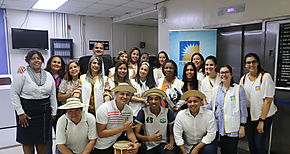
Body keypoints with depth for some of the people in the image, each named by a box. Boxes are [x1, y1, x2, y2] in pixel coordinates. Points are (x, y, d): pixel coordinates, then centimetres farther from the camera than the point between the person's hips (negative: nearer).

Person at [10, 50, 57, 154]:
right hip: (27, 111, -3)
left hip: (44, 111, 3)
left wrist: (53, 112, 8)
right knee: (27, 140, 7)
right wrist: (20, 112, -10)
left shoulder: (48, 75, 8)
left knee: (42, 140, 10)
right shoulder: (22, 75, -5)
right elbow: (14, 93, -7)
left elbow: (53, 95, 10)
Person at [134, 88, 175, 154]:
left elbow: (171, 132, 9)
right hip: (148, 147, 1)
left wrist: (171, 143, -10)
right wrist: (150, 138, -22)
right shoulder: (143, 112, -7)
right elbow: (136, 134, -7)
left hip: (162, 144, -1)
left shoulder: (168, 112, -2)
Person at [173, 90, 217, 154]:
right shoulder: (180, 115, -11)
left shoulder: (209, 114, -14)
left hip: (204, 144, -1)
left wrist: (196, 149, -15)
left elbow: (211, 134, -14)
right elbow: (177, 135, -8)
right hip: (187, 147, 2)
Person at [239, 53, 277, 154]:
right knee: (251, 143, 12)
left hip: (264, 115, -4)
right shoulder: (243, 79, 2)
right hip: (249, 115, 4)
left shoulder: (266, 77, -13)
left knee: (259, 144, -3)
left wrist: (261, 121, -15)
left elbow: (268, 100, -15)